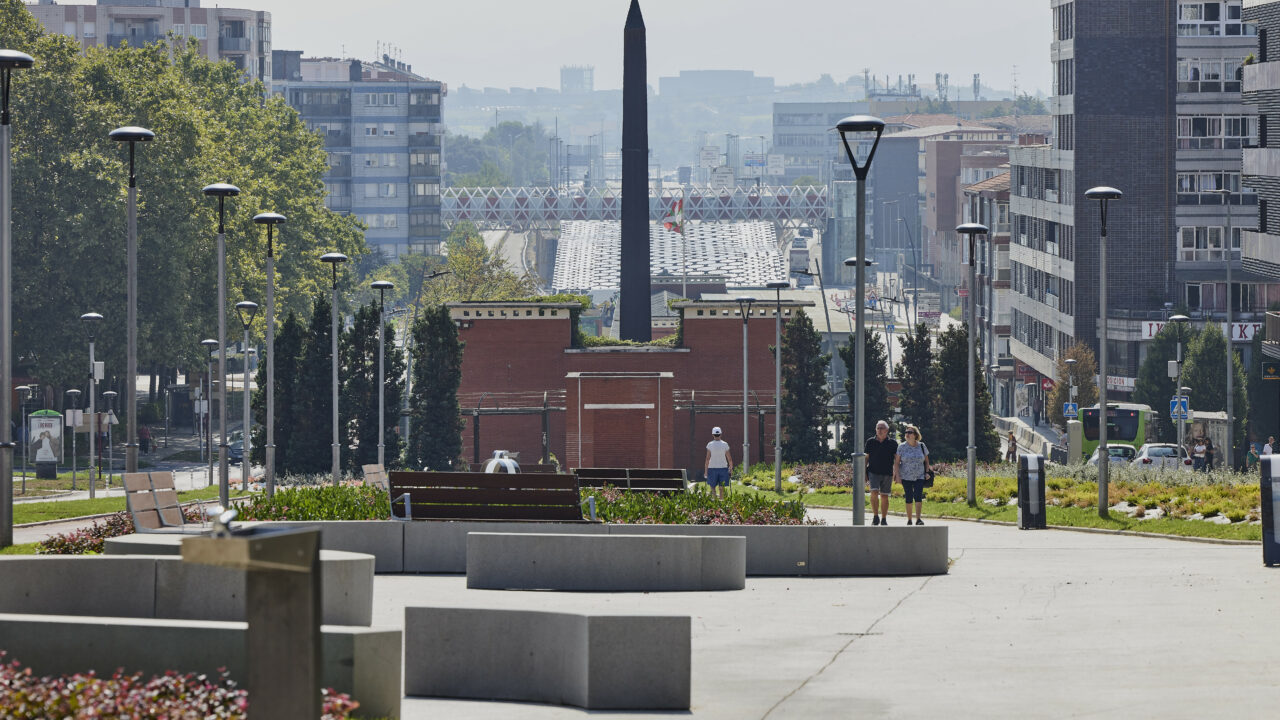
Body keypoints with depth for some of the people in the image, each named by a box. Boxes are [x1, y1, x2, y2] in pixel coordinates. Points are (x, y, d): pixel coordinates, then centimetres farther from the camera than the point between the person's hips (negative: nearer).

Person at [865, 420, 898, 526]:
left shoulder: (892, 443, 3)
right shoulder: (870, 442, 5)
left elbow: (897, 458, 4)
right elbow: (866, 458, 10)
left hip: (887, 473, 0)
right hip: (873, 472, 0)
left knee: (884, 496, 5)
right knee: (874, 493, -18)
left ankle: (884, 519, 15)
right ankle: (875, 517, -7)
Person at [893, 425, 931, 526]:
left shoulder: (921, 446, 4)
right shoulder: (902, 447, 0)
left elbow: (926, 461, 13)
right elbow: (896, 462, 0)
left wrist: (927, 473, 5)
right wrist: (897, 475, -8)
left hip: (919, 477, 0)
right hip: (906, 477, 0)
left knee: (918, 496, -13)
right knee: (909, 498, 2)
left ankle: (918, 519, -15)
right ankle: (909, 520, 13)